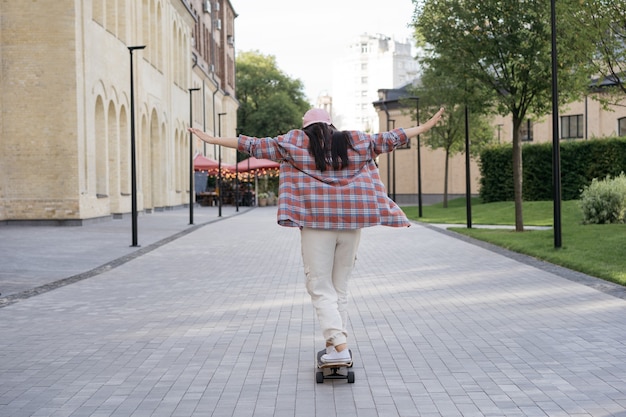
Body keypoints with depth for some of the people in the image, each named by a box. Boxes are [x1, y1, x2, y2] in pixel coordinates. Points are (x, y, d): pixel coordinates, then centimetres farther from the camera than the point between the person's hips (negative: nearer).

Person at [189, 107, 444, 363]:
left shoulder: (294, 142, 5)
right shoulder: (356, 141, 12)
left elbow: (255, 146, 7)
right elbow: (390, 139, 19)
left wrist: (212, 140, 15)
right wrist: (425, 127, 32)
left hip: (317, 221, -3)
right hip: (351, 221, 3)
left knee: (320, 288, -2)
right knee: (340, 287, 12)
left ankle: (339, 346, -16)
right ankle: (335, 342, 13)